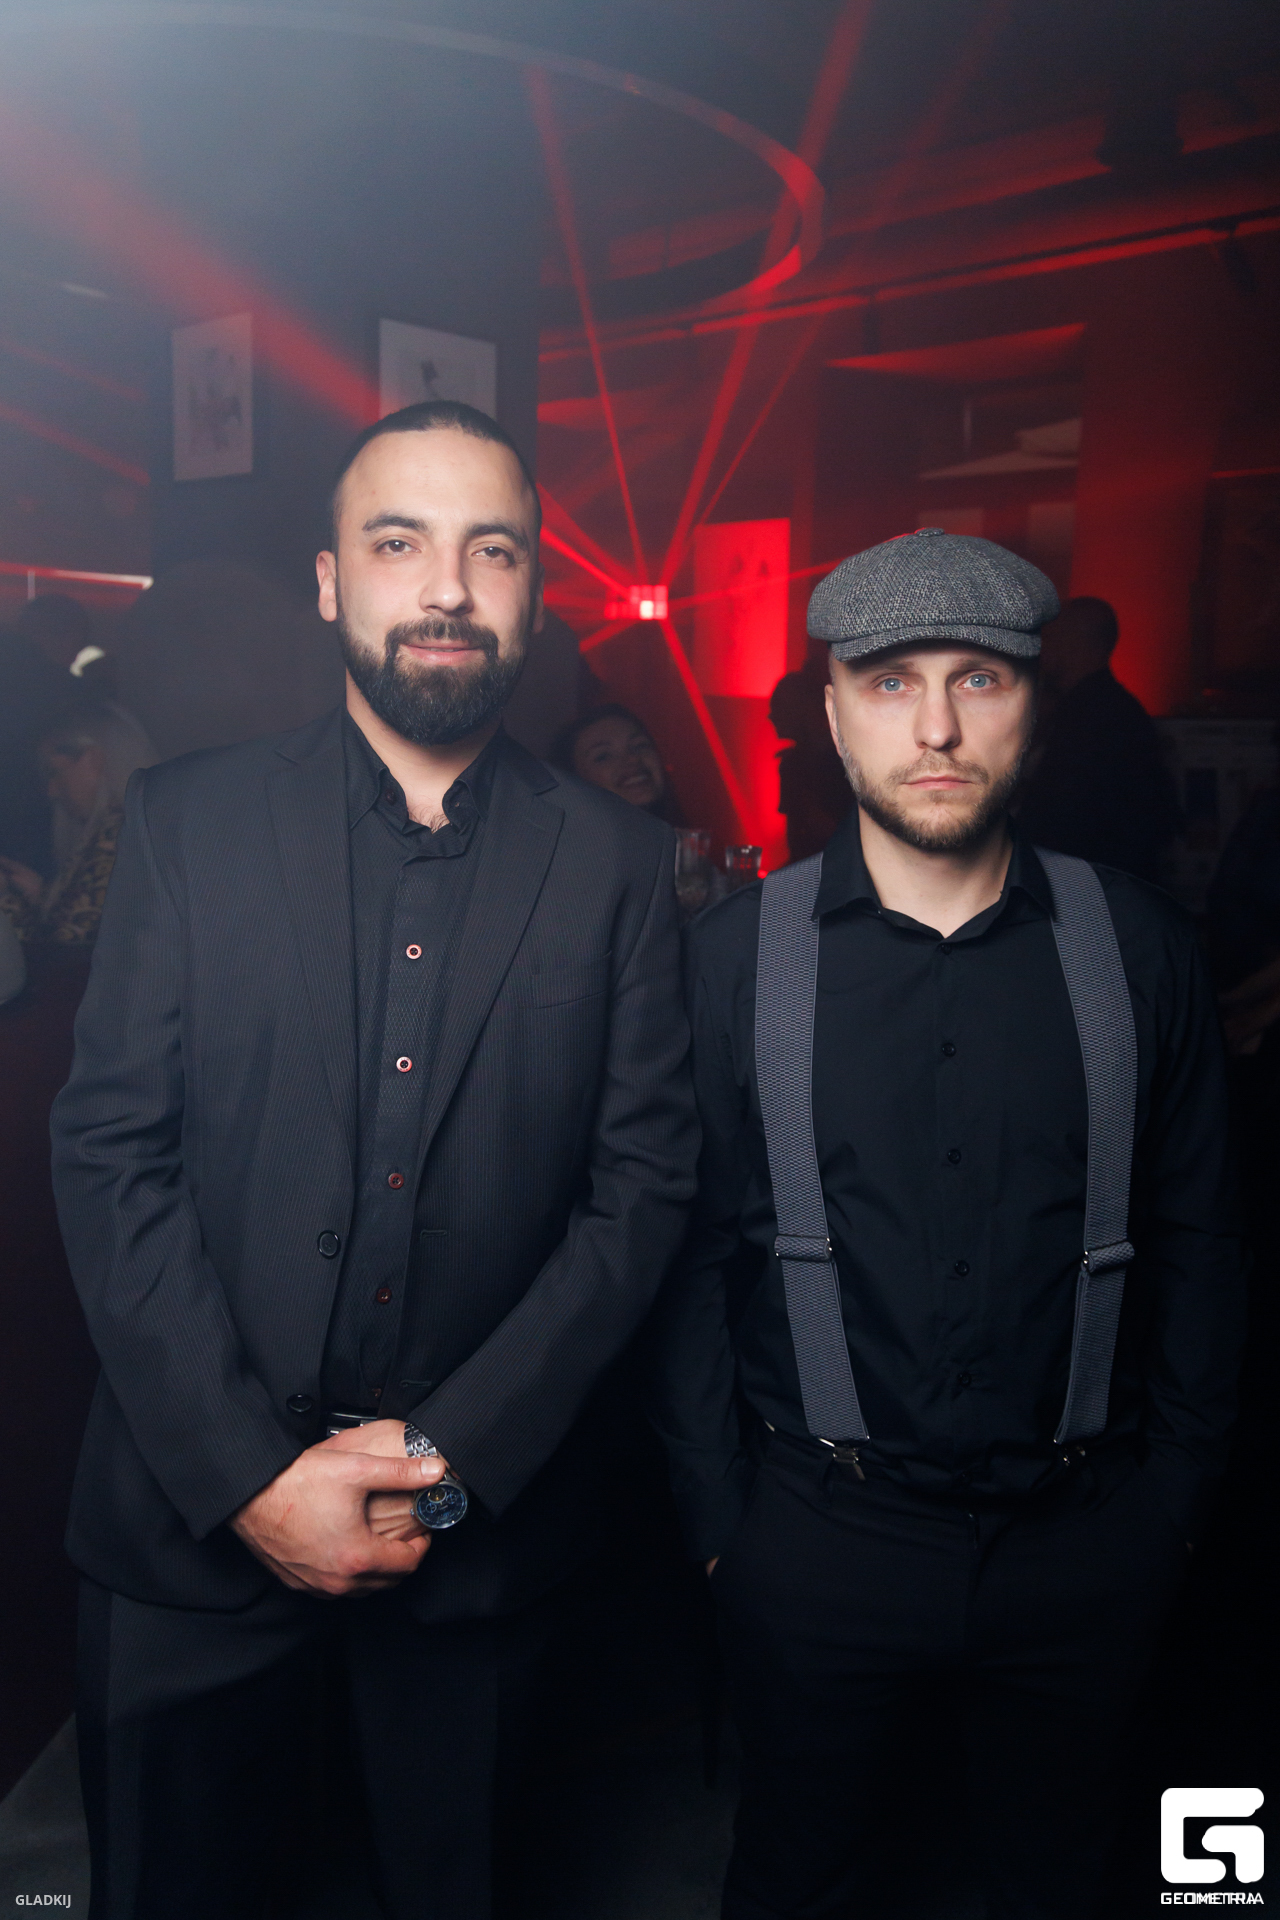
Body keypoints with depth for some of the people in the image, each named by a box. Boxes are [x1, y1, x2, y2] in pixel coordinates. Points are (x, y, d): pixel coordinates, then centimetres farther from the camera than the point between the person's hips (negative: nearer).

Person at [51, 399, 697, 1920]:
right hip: (195, 1507, 0)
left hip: (483, 1511, 1)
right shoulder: (185, 821, -3)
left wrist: (456, 1451, -11)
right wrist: (249, 1472, -13)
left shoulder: (615, 861, -2)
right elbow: (109, 1154, -6)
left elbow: (643, 1179, -4)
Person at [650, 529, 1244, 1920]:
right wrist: (718, 1517, -2)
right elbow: (692, 1256, -4)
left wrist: (1175, 1492, 4)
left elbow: (1194, 1240, 3)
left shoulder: (1137, 944, -5)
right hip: (820, 1532, -1)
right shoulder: (735, 955, -8)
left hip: (1085, 1535, 2)